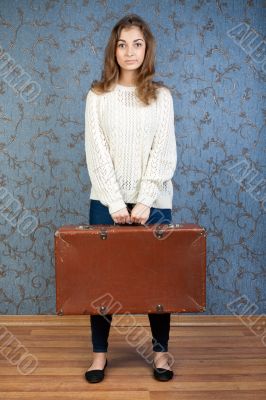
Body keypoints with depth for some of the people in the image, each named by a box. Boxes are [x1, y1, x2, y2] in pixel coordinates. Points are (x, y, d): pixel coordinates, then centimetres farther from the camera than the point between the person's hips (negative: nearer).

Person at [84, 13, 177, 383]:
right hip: (106, 201, 0)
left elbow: (164, 153, -4)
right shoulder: (97, 95, 3)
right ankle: (100, 352, 21)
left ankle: (161, 350, 22)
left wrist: (144, 201, -13)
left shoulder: (161, 95, 4)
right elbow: (96, 154, -4)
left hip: (153, 202, 0)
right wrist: (116, 202, -12)